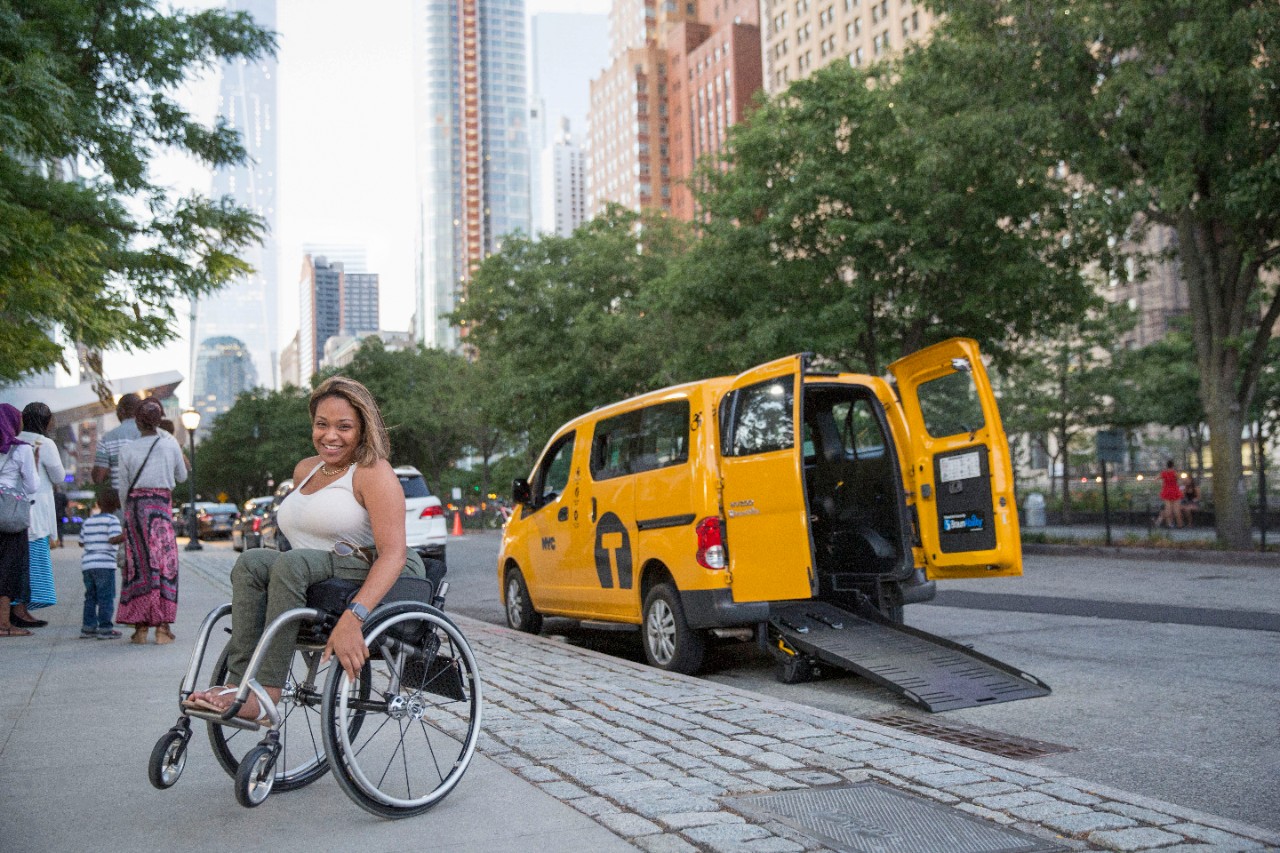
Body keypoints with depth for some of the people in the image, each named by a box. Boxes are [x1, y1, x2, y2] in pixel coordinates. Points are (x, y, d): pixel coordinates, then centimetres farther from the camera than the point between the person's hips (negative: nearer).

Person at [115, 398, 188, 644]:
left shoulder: (127, 450, 0)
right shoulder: (170, 445, 0)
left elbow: (124, 488, 4)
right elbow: (182, 477, 14)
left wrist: (127, 517, 16)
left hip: (136, 505, 1)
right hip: (162, 505, 0)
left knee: (138, 564, 5)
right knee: (163, 564, 3)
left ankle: (140, 627, 5)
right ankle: (162, 627, 0)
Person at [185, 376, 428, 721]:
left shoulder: (374, 473, -8)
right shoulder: (305, 470, 17)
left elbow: (394, 553, -21)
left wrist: (352, 618, -35)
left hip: (378, 584, -7)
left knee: (292, 563, -29)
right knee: (252, 561, -17)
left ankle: (266, 693, -31)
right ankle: (240, 682, -27)